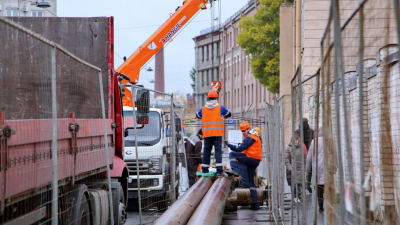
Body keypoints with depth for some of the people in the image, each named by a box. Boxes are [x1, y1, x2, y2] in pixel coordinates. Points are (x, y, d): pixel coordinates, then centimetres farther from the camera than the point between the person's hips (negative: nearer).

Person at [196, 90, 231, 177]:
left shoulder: (203, 109, 7)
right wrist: (225, 117, 41)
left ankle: (204, 170, 11)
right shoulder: (220, 108, 1)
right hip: (217, 134, -3)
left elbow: (197, 115, 26)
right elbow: (229, 114, 17)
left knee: (206, 151, 9)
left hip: (207, 134, 3)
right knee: (218, 151, -5)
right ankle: (219, 171, -12)